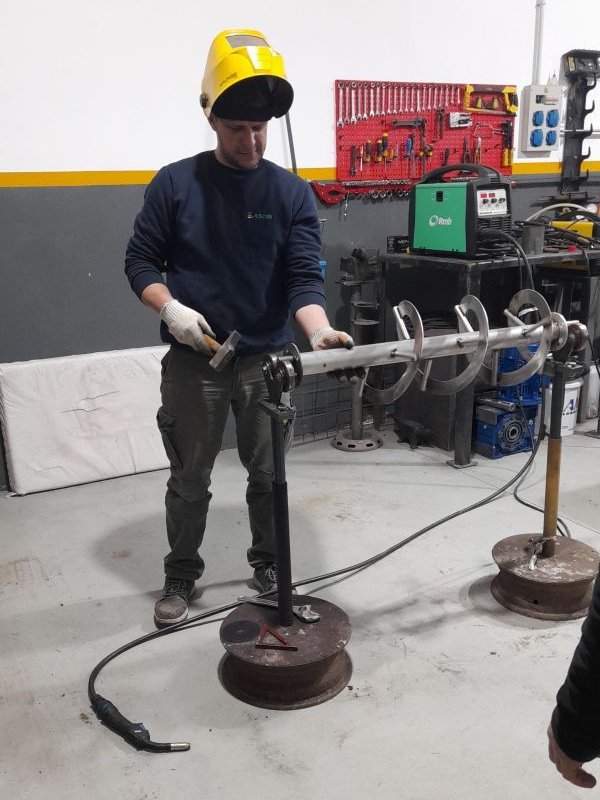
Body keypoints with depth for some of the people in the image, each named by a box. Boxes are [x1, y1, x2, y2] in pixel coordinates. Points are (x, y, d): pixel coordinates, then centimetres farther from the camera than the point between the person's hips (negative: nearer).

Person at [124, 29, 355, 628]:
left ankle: (268, 562, 36)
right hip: (193, 360, 0)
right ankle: (181, 575, 32)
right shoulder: (174, 185, -4)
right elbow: (140, 261, 1)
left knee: (270, 474, 13)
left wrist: (319, 331, -28)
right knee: (189, 478, 12)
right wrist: (171, 308, -17)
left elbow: (304, 277, -9)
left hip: (268, 360, 1)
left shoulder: (292, 194, -3)